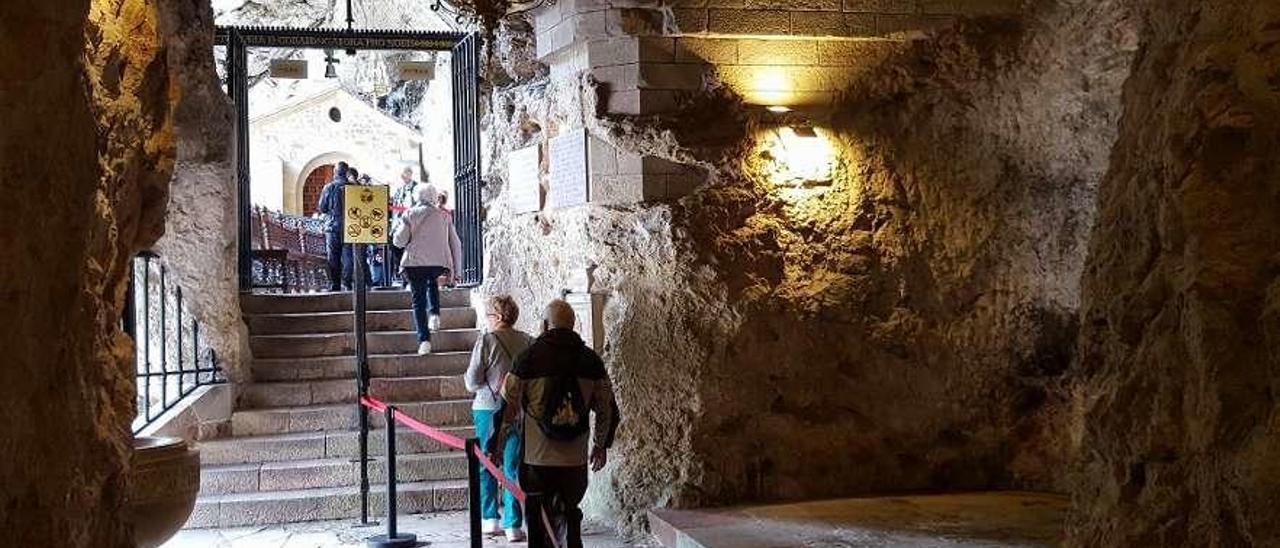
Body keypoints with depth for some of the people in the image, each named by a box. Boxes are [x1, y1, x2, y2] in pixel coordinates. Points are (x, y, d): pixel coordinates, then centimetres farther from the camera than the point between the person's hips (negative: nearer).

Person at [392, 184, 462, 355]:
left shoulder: (410, 214, 5)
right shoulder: (443, 216, 11)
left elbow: (399, 240, -4)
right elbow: (455, 244, 11)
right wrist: (454, 270, 17)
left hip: (415, 262, -2)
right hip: (439, 262, 2)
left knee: (418, 299, 5)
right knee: (432, 283, 33)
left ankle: (424, 340, -7)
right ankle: (434, 314, 11)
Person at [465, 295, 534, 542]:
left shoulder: (486, 341, -11)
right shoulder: (526, 341, -1)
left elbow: (472, 381, -10)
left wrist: (471, 379, 12)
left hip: (488, 409, -2)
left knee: (486, 466, 14)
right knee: (514, 467, 6)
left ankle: (490, 519, 18)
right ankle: (513, 525, 3)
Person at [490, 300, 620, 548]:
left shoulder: (528, 359, -6)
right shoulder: (591, 360, 3)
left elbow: (507, 406, -5)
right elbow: (608, 409, 9)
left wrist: (495, 444, 7)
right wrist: (601, 444, 24)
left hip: (537, 459, -3)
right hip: (576, 460, 3)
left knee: (539, 521, 9)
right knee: (570, 517, 17)